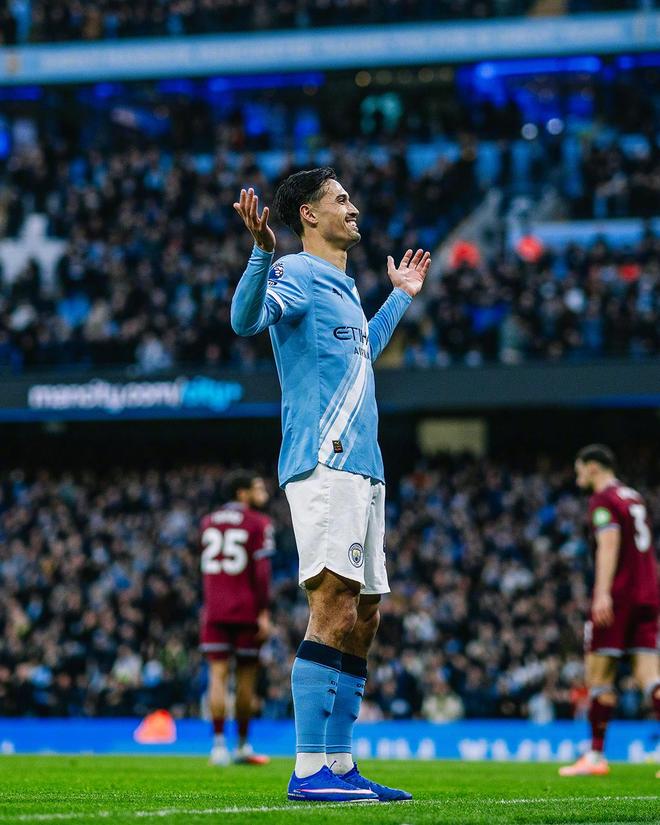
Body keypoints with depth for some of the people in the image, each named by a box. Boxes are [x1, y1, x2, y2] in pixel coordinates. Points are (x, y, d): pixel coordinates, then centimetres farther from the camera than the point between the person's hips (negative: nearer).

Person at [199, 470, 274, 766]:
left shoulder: (208, 522, 12)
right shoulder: (258, 523, -4)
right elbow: (261, 571, -10)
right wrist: (263, 613, -10)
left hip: (214, 610, 3)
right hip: (246, 612, -3)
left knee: (218, 674, -1)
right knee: (246, 676, 7)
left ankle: (218, 743, -12)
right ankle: (243, 746, 15)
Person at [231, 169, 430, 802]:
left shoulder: (343, 288, 24)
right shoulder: (297, 274, -4)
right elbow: (247, 320, -24)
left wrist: (401, 297, 50)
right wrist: (261, 252, -39)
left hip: (362, 472, 10)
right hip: (323, 465, -10)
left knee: (362, 620, 7)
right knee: (334, 610, -16)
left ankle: (339, 767, 10)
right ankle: (309, 771, -18)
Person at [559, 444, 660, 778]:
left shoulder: (603, 500, -5)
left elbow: (609, 542, -19)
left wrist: (603, 593, -27)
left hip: (618, 597, -7)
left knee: (598, 675, 1)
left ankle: (596, 757, 4)